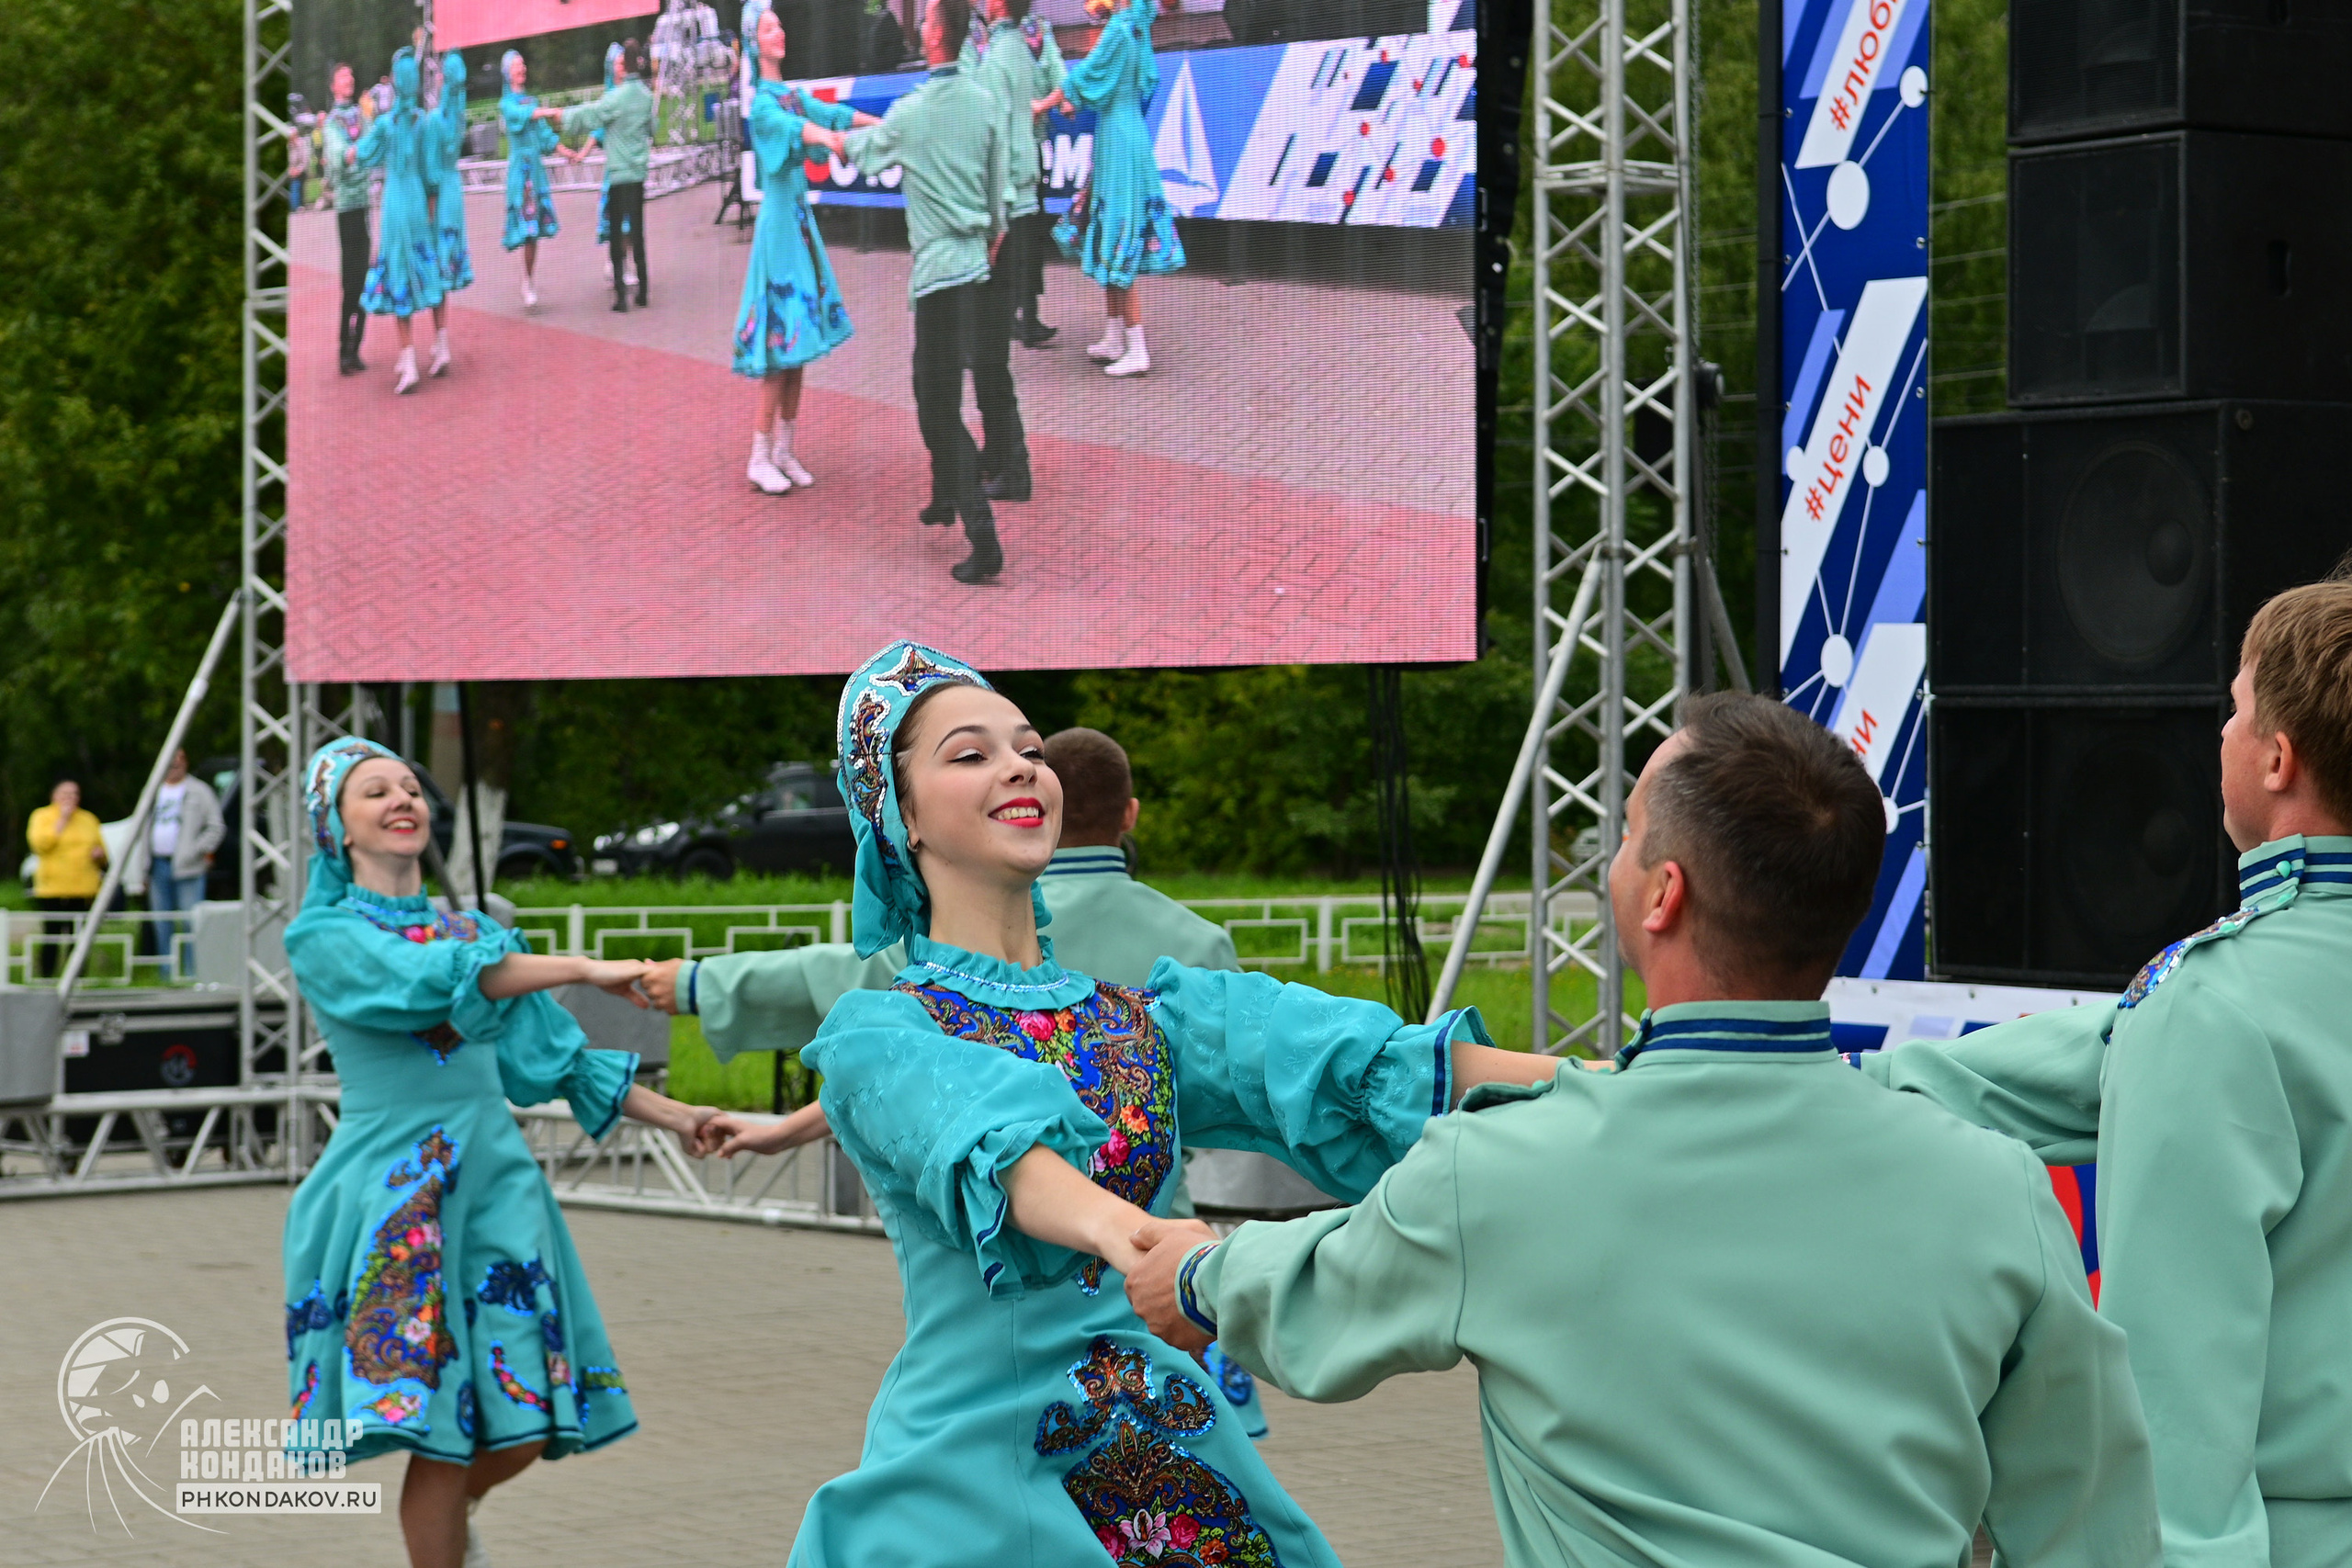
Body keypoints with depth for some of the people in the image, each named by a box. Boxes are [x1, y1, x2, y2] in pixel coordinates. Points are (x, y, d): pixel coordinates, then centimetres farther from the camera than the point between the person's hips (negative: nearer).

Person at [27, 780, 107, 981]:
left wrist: (99, 853, 1)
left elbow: (100, 845, 25)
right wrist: (62, 820, -9)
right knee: (51, 936, -6)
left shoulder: (88, 819, 19)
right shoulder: (42, 816, 6)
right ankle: (46, 978, -2)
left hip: (84, 887, 3)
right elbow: (39, 844, -10)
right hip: (52, 888, -3)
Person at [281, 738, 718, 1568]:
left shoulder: (471, 930, 17)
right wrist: (581, 968, -28)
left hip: (494, 1181, 5)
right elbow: (430, 980, -19)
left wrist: (674, 1116, 14)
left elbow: (545, 1054, 19)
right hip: (397, 1196, -5)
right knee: (440, 1435, -8)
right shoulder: (323, 935, -1)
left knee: (521, 1429, 4)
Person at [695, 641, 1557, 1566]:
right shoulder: (878, 1029, -4)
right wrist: (1125, 1231, -46)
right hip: (977, 1471, -4)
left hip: (1170, 1460, 4)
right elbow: (994, 1147, -26)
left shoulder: (1136, 1004, 9)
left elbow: (1366, 1064, -4)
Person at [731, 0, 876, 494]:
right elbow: (788, 125, -30)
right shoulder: (761, 100, -12)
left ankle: (784, 450, 15)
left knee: (800, 342, 9)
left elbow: (828, 112, 4)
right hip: (777, 218, -8)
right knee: (780, 344, -8)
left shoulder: (793, 93, 14)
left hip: (801, 217, 8)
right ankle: (760, 458, -2)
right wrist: (831, 139, -48)